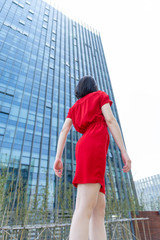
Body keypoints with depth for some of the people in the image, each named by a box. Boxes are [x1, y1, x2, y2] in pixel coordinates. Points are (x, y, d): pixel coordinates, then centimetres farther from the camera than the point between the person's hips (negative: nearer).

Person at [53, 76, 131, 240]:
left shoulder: (74, 107, 31)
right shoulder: (100, 95, 19)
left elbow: (64, 130, 14)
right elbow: (110, 120, 1)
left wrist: (58, 158, 5)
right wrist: (124, 151, -5)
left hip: (84, 148, 6)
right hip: (95, 145, -6)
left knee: (99, 210, 0)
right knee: (85, 209, -19)